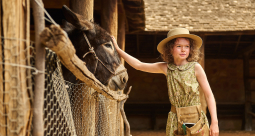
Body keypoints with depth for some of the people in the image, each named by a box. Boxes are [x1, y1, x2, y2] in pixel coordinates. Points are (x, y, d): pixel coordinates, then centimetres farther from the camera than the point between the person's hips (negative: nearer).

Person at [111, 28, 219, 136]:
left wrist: (214, 122, -8)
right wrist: (118, 49, 12)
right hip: (175, 121, 3)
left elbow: (209, 95, -3)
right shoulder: (166, 68, 3)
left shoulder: (195, 68, -5)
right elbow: (138, 65, 11)